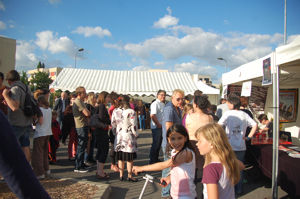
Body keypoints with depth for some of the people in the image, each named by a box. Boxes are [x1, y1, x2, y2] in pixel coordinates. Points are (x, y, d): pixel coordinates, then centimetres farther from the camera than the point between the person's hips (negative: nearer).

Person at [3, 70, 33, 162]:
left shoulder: (15, 89, -16)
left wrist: (5, 95, -19)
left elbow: (15, 107, -29)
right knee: (25, 146, 10)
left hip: (16, 124, -8)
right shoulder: (26, 88, 9)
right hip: (27, 123, 8)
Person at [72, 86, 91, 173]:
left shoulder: (80, 101, 17)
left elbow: (87, 114, 18)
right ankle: (78, 167, 3)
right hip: (81, 127, -10)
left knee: (83, 146, 16)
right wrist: (88, 112, -1)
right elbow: (87, 114, -23)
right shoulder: (78, 102, -17)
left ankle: (81, 164, 27)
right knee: (81, 147, -5)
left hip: (84, 126, 10)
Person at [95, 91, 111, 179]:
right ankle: (100, 172, -1)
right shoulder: (102, 106, -14)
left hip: (99, 130, 10)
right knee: (105, 151, -5)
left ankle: (99, 170, 23)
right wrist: (111, 122, -17)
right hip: (102, 131, -10)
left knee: (100, 150, 15)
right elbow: (101, 117, -27)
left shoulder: (100, 106, 14)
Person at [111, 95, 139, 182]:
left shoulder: (115, 111, 1)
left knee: (120, 158, 13)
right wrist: (136, 135, 1)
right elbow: (134, 126, -12)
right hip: (129, 137, -4)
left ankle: (121, 175, 21)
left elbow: (113, 125, 6)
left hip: (119, 137, 4)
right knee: (130, 158, 5)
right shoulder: (131, 112, -13)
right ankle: (130, 176, 12)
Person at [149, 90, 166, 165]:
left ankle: (156, 159, 27)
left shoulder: (163, 104, 15)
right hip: (156, 127, -9)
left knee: (159, 144, 15)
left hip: (161, 127, 9)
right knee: (155, 144, -4)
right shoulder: (155, 104, -14)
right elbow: (152, 115, -24)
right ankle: (151, 160, 7)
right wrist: (158, 125, -17)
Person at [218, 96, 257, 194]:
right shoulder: (244, 115, 3)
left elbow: (218, 126, -19)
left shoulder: (228, 114, -9)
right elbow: (255, 125, 4)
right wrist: (249, 137, 4)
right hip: (241, 146, 3)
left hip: (229, 146, -3)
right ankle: (239, 189, 23)